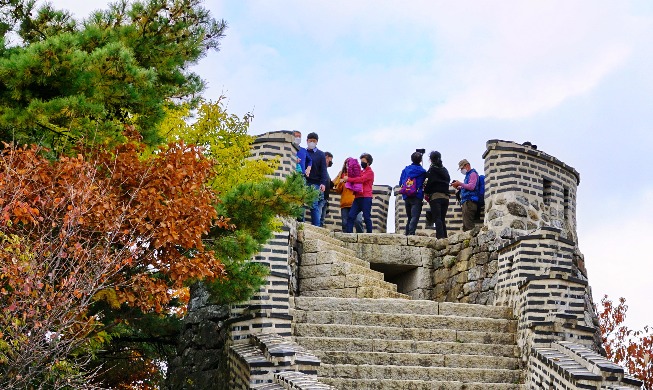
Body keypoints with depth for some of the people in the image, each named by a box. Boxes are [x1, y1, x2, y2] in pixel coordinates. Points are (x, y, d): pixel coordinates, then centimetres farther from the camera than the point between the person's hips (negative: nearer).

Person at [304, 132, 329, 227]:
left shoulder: (320, 154, 10)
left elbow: (323, 170, 3)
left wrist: (323, 183, -9)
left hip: (315, 184, -2)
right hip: (303, 183, 2)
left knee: (315, 206, -7)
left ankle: (316, 226, -9)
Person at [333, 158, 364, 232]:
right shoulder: (342, 175, 18)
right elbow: (338, 191, 17)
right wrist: (340, 183, -3)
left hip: (355, 202, -3)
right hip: (345, 203, 3)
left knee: (358, 221, -18)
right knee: (345, 223, -4)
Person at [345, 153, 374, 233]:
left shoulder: (370, 172, 0)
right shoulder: (361, 172, 23)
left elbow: (361, 179, -14)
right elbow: (357, 180, 23)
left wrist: (348, 179, -12)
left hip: (366, 198, -7)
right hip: (358, 197, 7)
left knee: (367, 218, -7)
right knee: (351, 216, -3)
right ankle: (348, 233, -7)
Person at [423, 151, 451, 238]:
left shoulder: (432, 169, -2)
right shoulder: (445, 170, 17)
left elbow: (430, 182, -9)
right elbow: (448, 181, 15)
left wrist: (426, 192, 6)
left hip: (435, 196, -6)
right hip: (446, 196, 6)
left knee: (437, 218, -10)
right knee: (442, 219, 10)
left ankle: (440, 236, -23)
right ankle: (445, 237, 1)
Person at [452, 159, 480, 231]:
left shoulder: (473, 174, -2)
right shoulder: (468, 175, 27)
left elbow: (471, 187, -15)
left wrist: (460, 184, -9)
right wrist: (458, 188, 15)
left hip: (470, 201, -10)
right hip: (466, 201, 10)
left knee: (468, 225, -18)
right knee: (465, 225, 3)